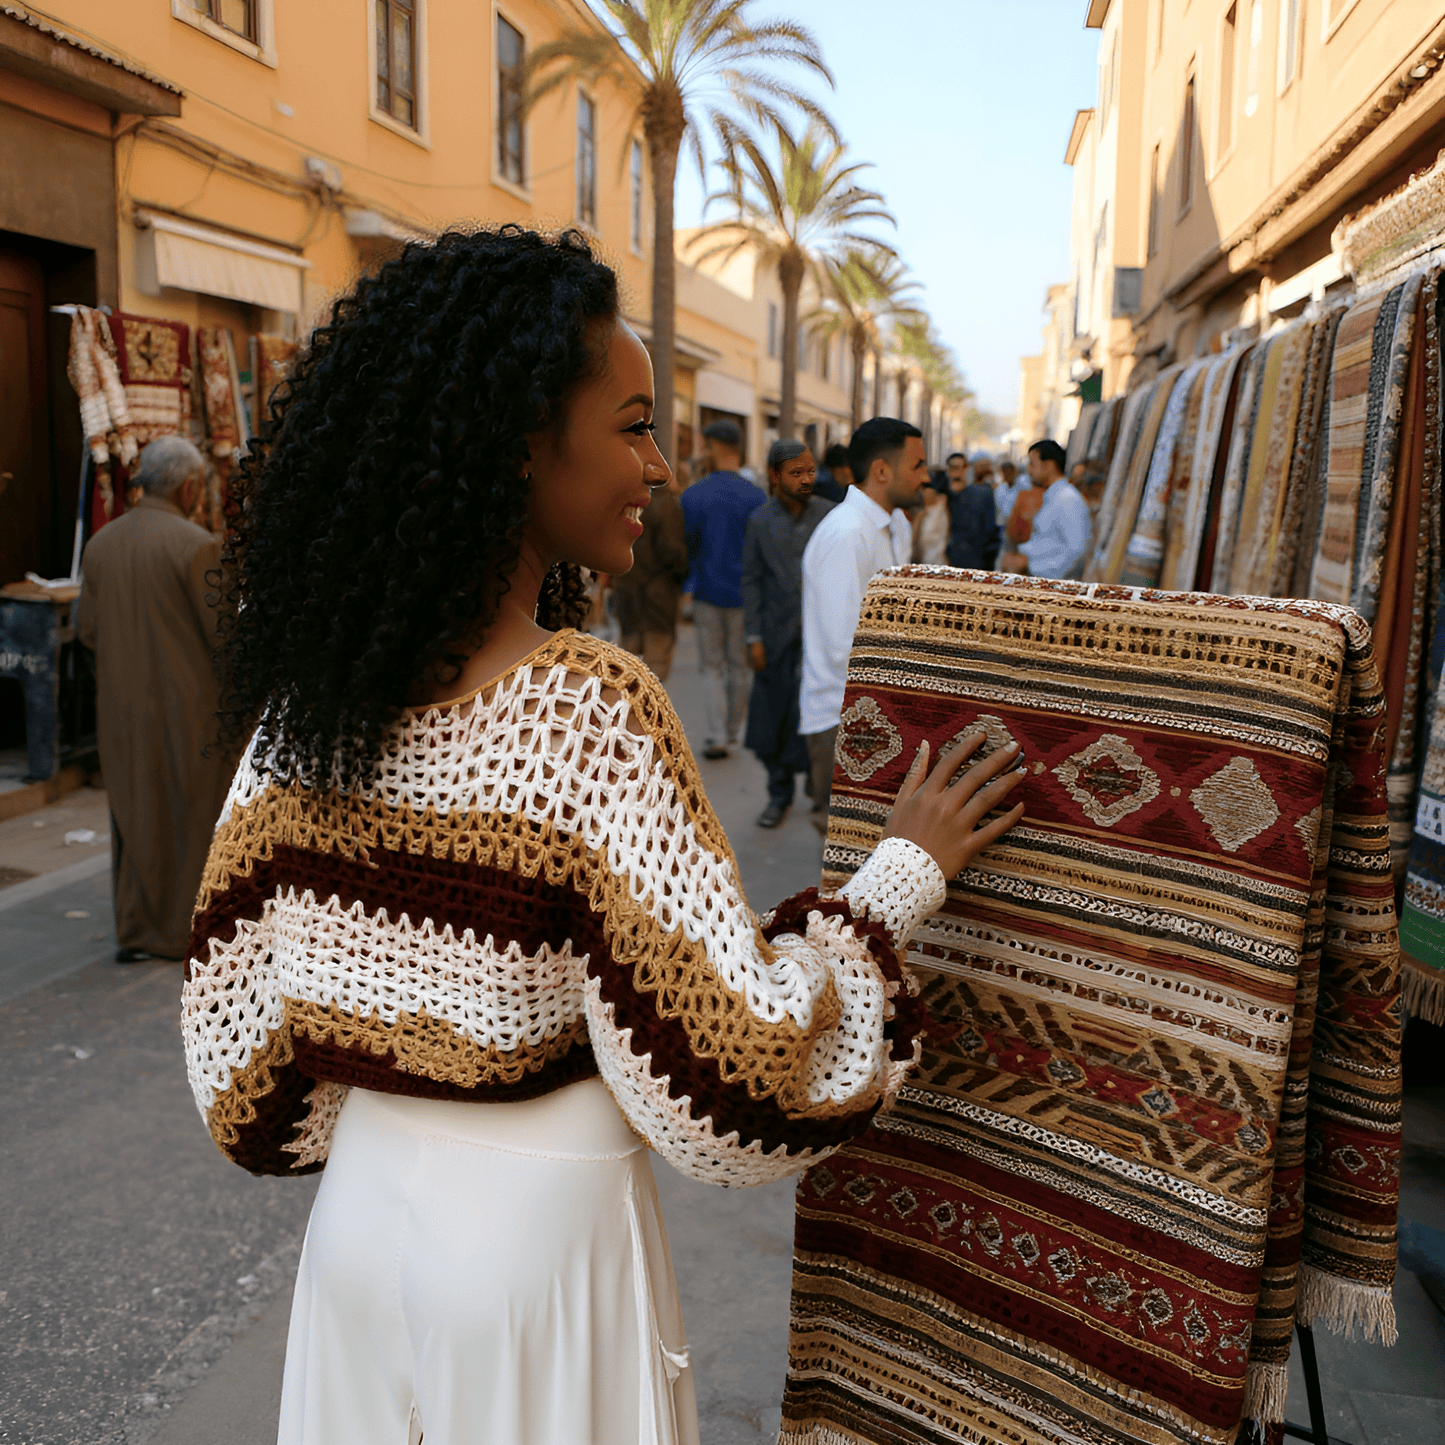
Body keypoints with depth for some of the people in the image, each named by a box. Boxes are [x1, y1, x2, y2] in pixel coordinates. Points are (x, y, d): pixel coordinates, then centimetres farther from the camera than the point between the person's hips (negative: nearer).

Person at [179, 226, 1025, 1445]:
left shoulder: (308, 694, -6)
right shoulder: (587, 711, -26)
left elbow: (242, 1004, 2)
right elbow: (735, 1074, -23)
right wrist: (906, 873, -11)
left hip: (364, 1203, 6)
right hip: (537, 1232, -5)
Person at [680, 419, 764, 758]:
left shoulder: (692, 495, -7)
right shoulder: (755, 497, -8)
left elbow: (687, 548, -3)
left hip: (707, 592, 0)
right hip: (744, 593, 0)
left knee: (712, 667, 10)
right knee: (740, 666, 14)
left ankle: (717, 737, 1)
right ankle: (732, 731, 24)